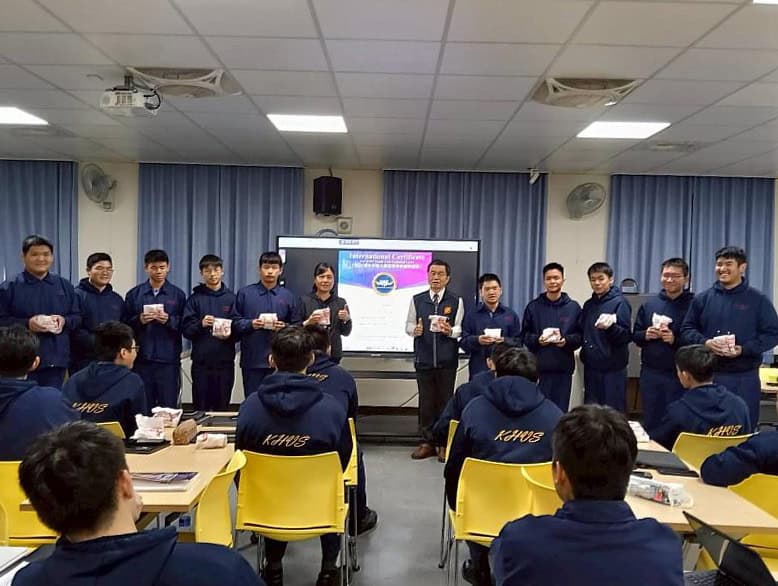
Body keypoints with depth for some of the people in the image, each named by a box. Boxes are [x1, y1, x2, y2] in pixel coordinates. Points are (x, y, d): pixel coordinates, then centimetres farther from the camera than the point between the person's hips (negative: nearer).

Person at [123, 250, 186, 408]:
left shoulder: (178, 294, 5)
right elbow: (125, 324, 7)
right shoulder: (134, 294, 8)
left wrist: (169, 320, -14)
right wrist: (139, 320, -12)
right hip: (142, 359, 1)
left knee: (169, 407, 1)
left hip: (169, 359, -1)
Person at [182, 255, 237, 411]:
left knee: (222, 407, 6)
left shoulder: (231, 297, 8)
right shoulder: (195, 298, 6)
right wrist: (201, 324, -18)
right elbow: (186, 329, 0)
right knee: (200, 407, 5)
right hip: (201, 361, 0)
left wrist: (229, 334, -15)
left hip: (225, 360, 1)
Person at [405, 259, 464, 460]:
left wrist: (450, 330, -20)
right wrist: (415, 330, -12)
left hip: (447, 360, -1)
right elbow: (408, 324, 9)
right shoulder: (417, 300, 7)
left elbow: (460, 329, 0)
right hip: (423, 359, 1)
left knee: (445, 401, 6)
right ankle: (426, 442, 18)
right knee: (425, 401, 8)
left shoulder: (456, 301, 2)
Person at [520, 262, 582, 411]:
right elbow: (524, 335, 5)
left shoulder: (573, 307, 7)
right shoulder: (533, 306, 6)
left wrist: (566, 341, -14)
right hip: (538, 367, 0)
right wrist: (537, 339, -13)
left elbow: (580, 336, 4)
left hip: (563, 367, 0)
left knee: (560, 409, 4)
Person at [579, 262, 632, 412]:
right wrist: (584, 351, 1)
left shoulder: (619, 302, -6)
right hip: (591, 367, 6)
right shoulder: (588, 304, 12)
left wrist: (610, 326, -28)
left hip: (613, 368, -6)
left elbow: (627, 336, -11)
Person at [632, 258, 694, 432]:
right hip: (650, 373, 4)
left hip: (679, 375, -4)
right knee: (650, 423, 14)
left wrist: (675, 339, -23)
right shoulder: (649, 304, 9)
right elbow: (635, 335, 12)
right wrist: (645, 335, -9)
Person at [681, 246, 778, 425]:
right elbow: (687, 329, 7)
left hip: (744, 378, -1)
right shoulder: (703, 298, 7)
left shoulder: (758, 300, 1)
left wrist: (744, 349, -16)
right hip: (708, 375, 2)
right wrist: (705, 342, -13)